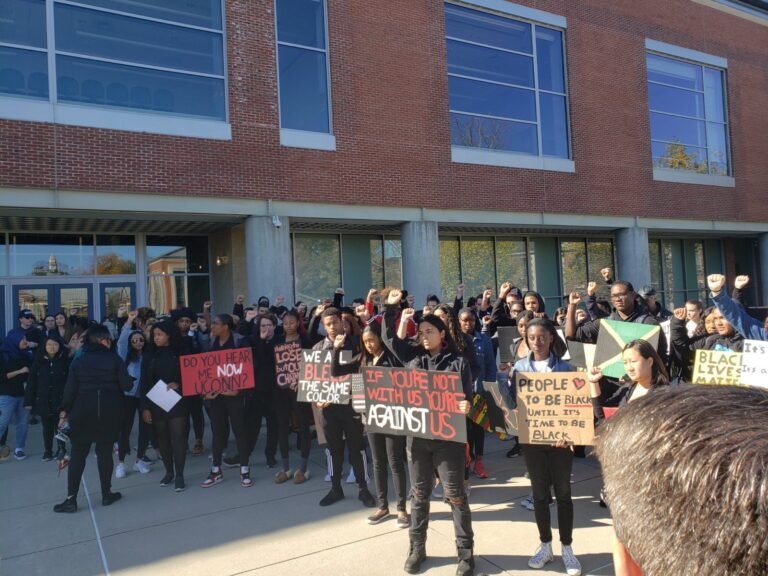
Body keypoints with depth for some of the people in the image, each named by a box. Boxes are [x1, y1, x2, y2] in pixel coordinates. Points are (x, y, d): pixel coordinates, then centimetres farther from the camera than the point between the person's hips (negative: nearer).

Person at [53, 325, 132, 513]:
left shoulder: (78, 361, 4)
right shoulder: (115, 359, -3)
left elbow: (70, 389, -1)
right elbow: (127, 385, -6)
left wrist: (64, 411, 6)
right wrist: (113, 383, 16)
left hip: (83, 410, 1)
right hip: (109, 411, -1)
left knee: (78, 454, 7)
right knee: (105, 452, 8)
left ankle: (71, 499, 7)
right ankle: (106, 495, 14)